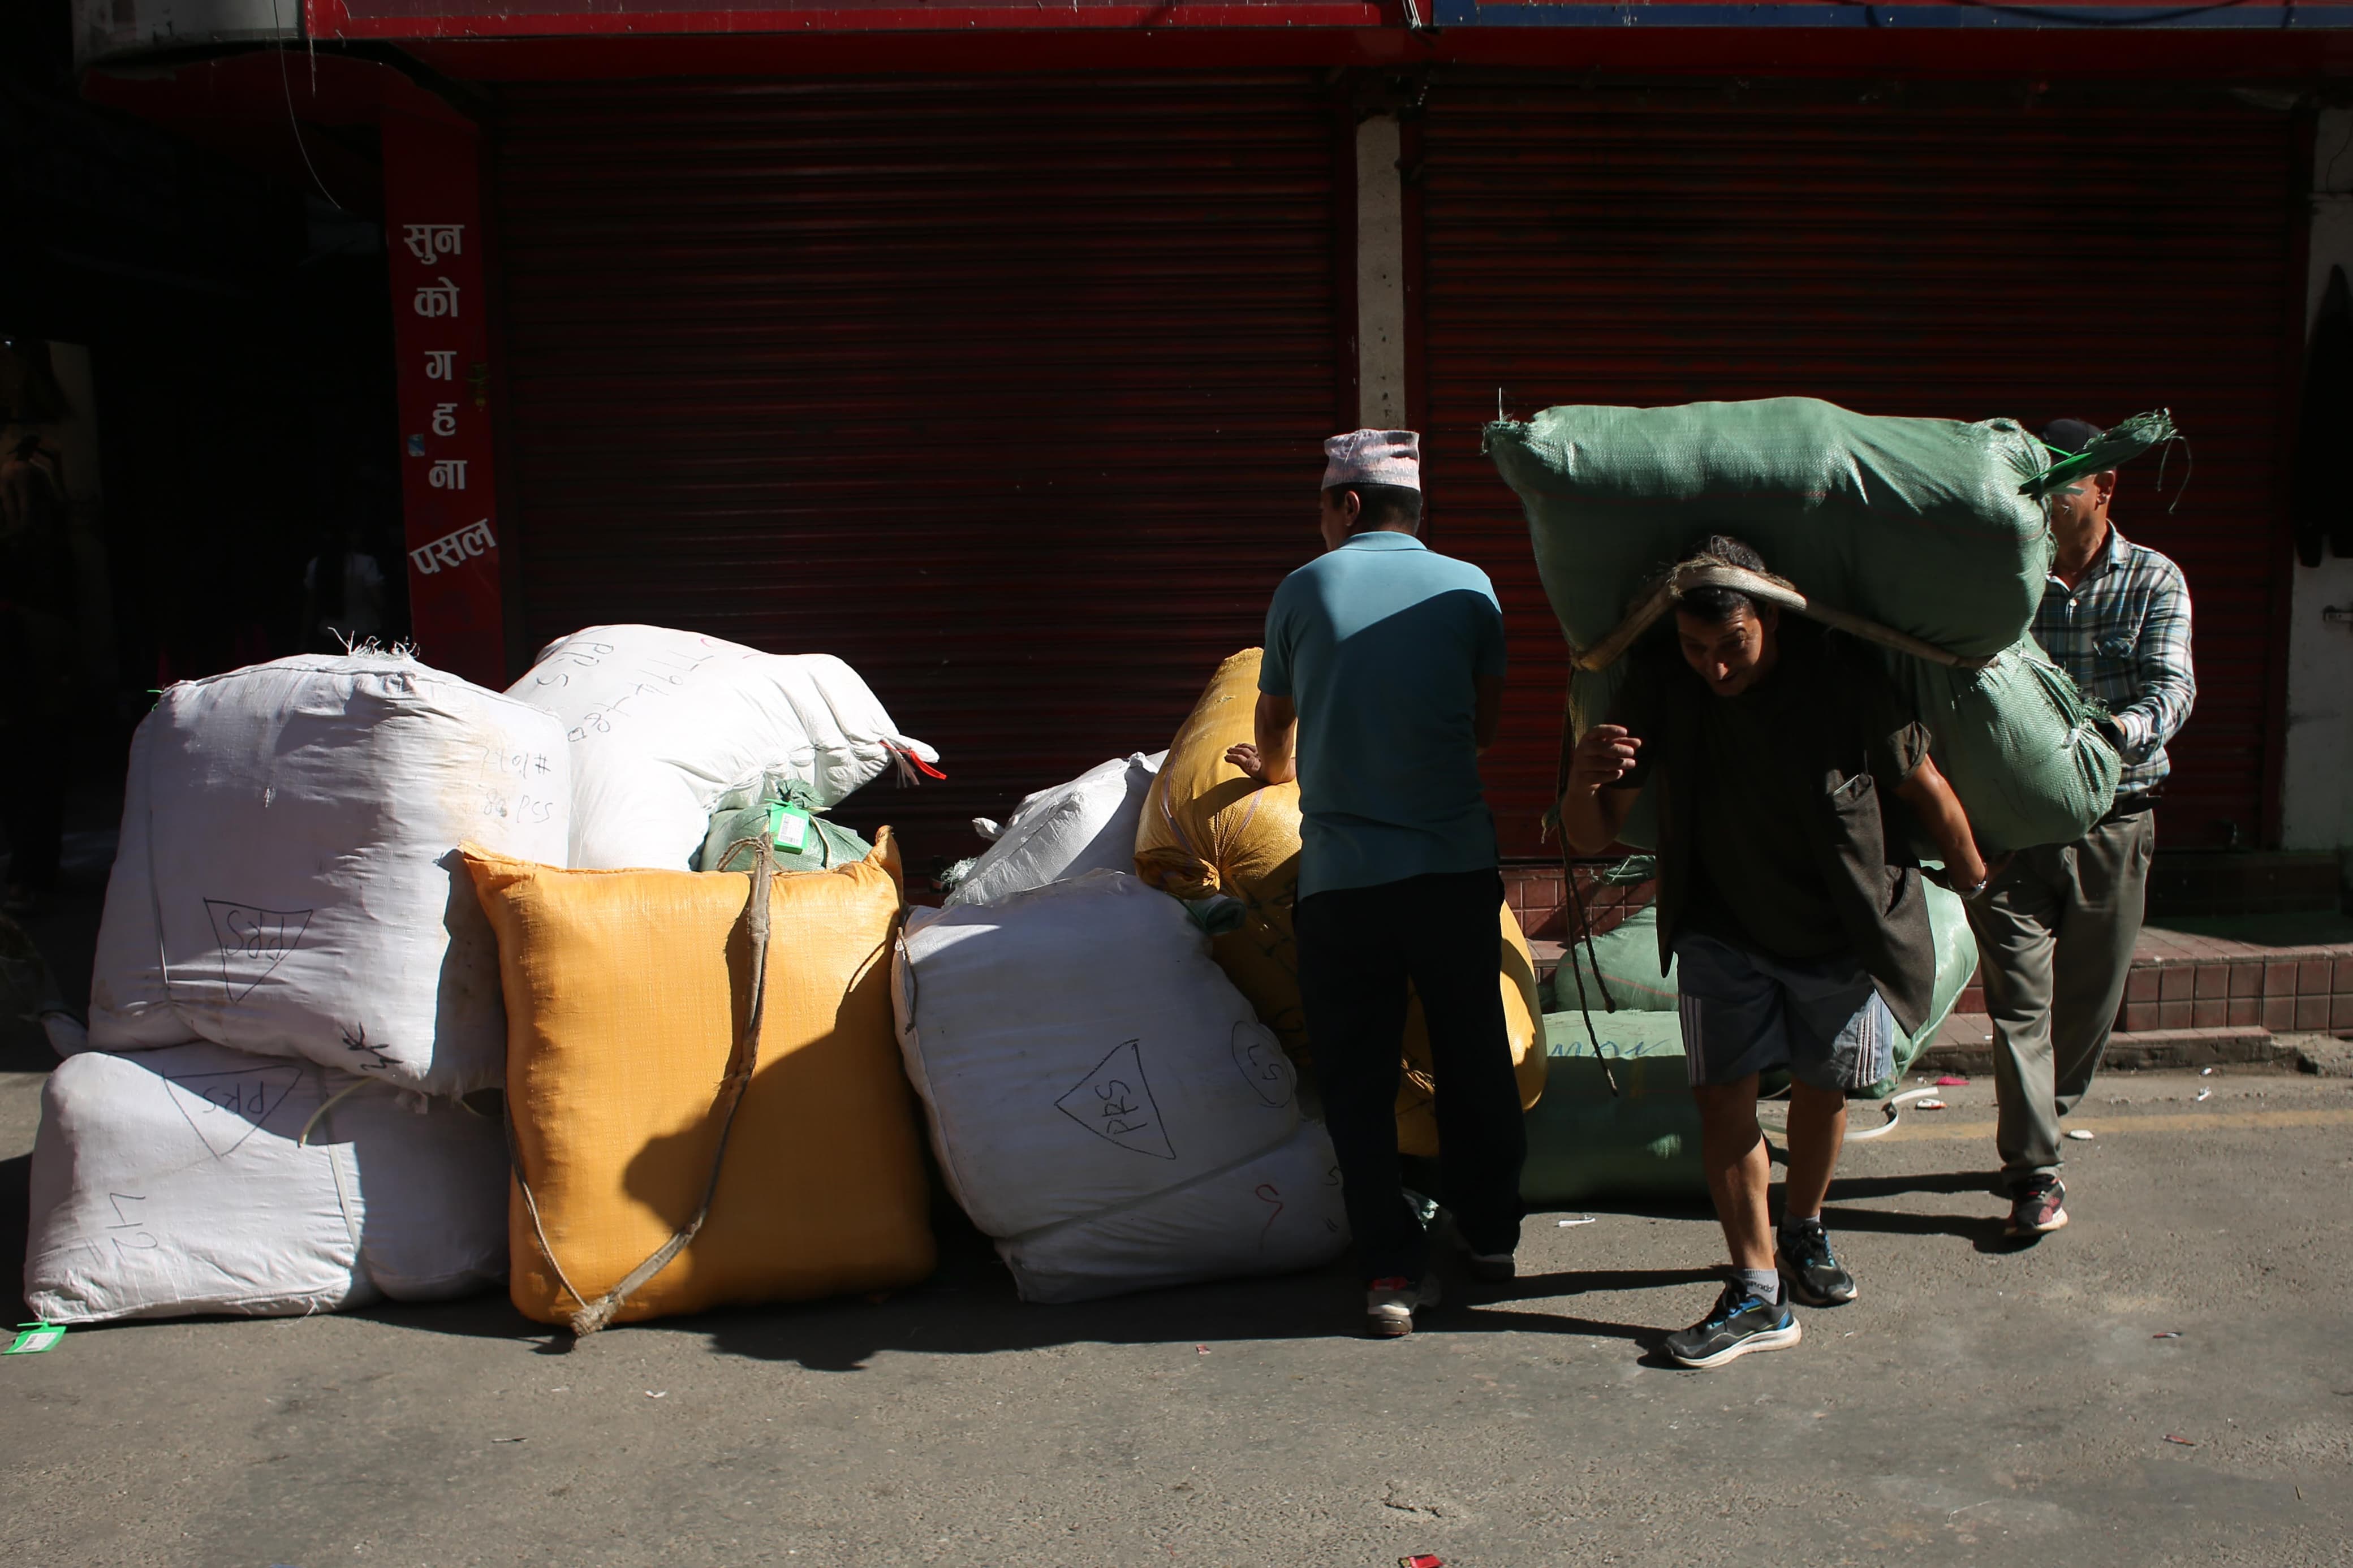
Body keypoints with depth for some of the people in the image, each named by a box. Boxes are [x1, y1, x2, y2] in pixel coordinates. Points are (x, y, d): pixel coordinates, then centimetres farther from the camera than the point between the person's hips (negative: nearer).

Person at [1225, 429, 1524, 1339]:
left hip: (1340, 877, -1)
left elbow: (1274, 726, 16)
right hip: (1455, 862, 2)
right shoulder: (1468, 587, 4)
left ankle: (1393, 1269, 6)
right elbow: (1486, 727, 13)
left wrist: (1274, 770, 39)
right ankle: (1491, 1231, 29)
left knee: (1357, 1077, 6)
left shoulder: (1304, 590, 3)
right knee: (1474, 1055, 16)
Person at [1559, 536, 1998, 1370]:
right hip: (1724, 932, 1)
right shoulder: (1659, 687, -18)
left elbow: (1925, 788, -7)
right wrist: (1585, 777, -39)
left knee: (1822, 1092, 12)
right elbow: (1589, 838, -16)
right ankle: (1759, 1294, 0)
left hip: (1841, 933, -1)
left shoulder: (1843, 677, -24)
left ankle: (1803, 1229, 39)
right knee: (1722, 1093, -8)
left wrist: (1975, 885, 6)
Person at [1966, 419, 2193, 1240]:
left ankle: (2030, 1132, 32)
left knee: (2091, 995, 11)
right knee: (2020, 996, -6)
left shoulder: (2154, 581, 3)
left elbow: (2172, 687, -10)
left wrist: (2123, 729, -33)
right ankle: (2035, 1173, -1)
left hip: (2114, 821, 2)